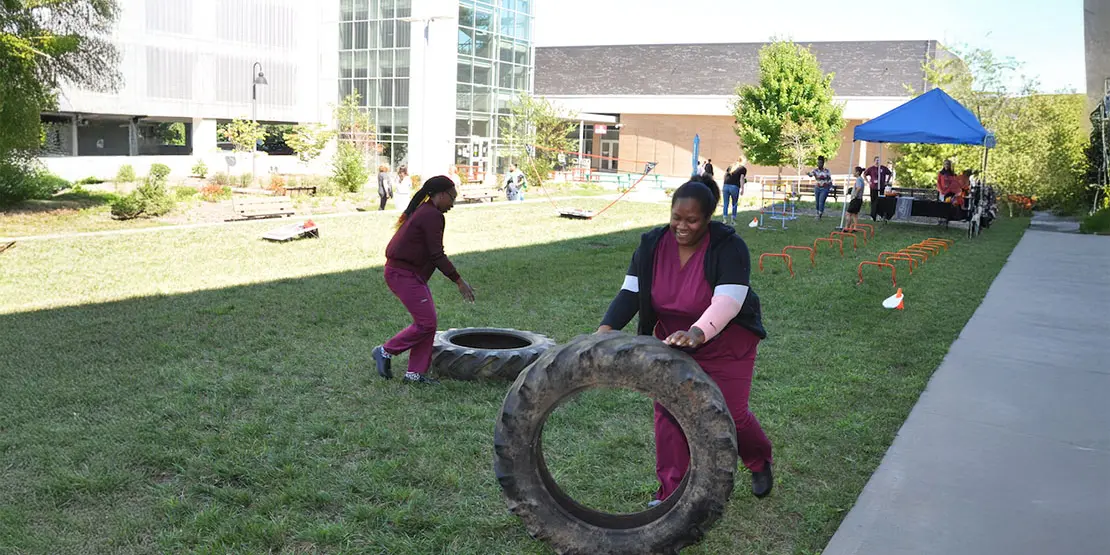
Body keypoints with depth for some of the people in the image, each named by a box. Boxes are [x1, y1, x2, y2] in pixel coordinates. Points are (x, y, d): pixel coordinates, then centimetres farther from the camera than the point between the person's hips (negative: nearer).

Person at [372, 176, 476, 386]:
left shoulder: (421, 211, 16)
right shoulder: (432, 215, -16)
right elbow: (437, 255, -18)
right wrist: (459, 281, -14)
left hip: (407, 273, 11)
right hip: (404, 274, -11)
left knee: (428, 323, 10)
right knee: (425, 323, -8)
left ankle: (415, 373, 13)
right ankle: (385, 351, 5)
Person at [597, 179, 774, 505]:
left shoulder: (728, 246, -24)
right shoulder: (653, 244, -11)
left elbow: (727, 301, -36)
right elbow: (631, 292, -16)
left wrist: (698, 332, -54)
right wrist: (607, 328, -33)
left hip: (725, 342, -4)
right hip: (672, 340, 4)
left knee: (729, 413, 1)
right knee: (668, 411, -3)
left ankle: (760, 461, 35)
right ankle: (670, 493, 8)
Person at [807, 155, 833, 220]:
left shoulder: (826, 170, -6)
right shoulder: (815, 170, -6)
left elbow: (830, 179, 1)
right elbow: (811, 174, -26)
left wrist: (831, 187, -5)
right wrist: (809, 174, -49)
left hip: (825, 188, -2)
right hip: (817, 188, 2)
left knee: (821, 201, -13)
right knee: (817, 202, 8)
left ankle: (820, 215, -9)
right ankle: (818, 213, 27)